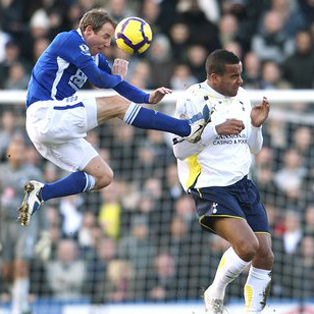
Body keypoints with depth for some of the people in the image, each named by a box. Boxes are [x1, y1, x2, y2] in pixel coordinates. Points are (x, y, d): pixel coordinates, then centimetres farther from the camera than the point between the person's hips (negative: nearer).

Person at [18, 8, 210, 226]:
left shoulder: (95, 57, 20)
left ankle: (41, 192, -3)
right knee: (116, 104, -13)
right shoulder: (70, 40, -8)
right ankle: (187, 128, -12)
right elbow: (99, 80, -16)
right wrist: (118, 77, 5)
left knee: (103, 177, 6)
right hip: (45, 113, -10)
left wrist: (148, 98, 3)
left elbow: (120, 85, 21)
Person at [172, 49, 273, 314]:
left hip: (243, 185, 7)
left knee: (265, 257, -1)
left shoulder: (242, 97, 12)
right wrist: (216, 130, -19)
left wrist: (256, 125, 1)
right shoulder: (192, 100, -8)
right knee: (248, 246, -24)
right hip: (211, 189, -7)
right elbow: (180, 150, -11)